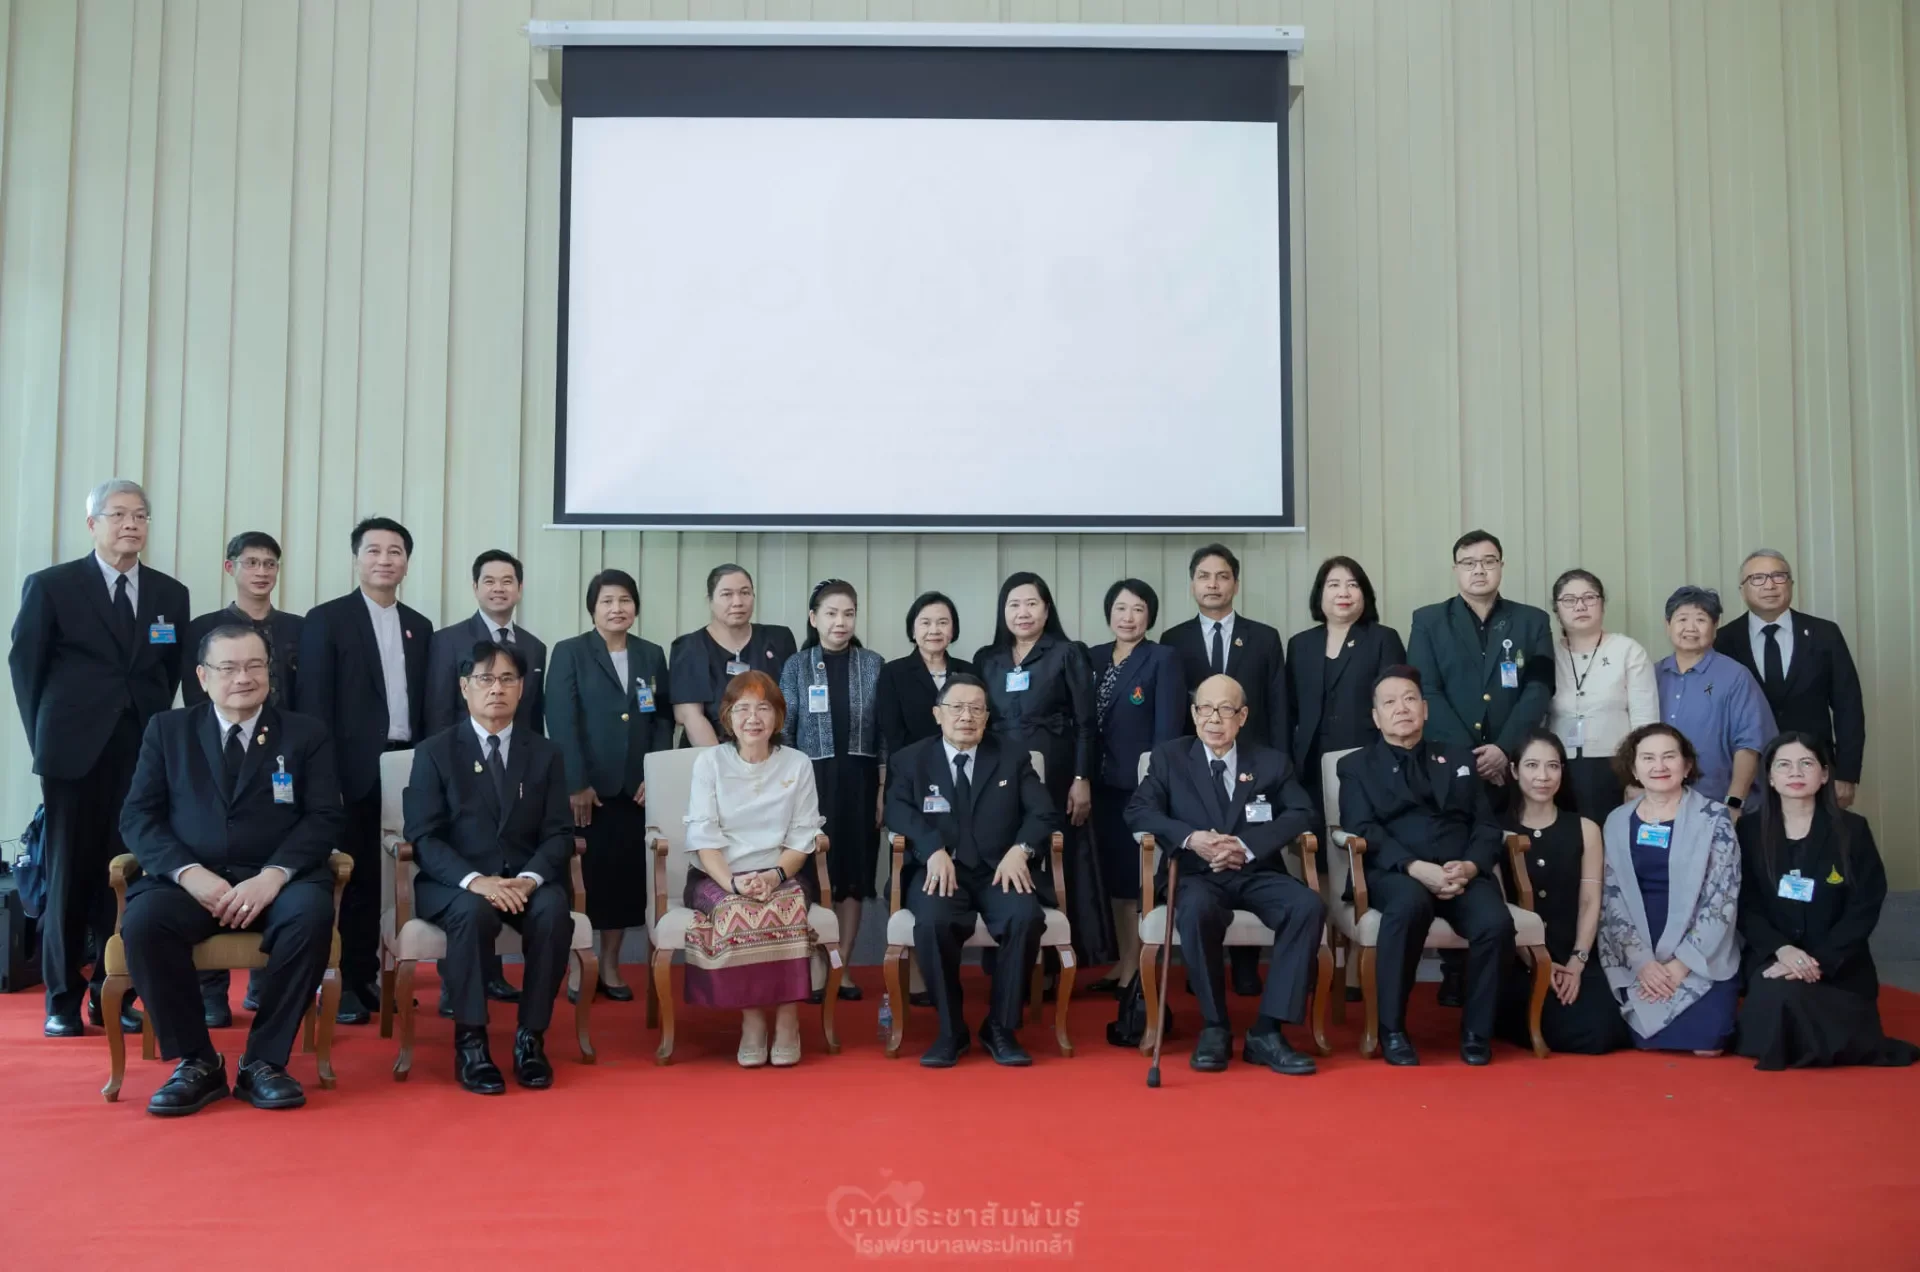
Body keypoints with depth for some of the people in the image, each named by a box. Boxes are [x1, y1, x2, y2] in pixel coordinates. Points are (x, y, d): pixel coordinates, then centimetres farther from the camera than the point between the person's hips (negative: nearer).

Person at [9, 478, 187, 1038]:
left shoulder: (170, 594, 9)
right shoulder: (50, 586, 2)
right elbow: (25, 666, 6)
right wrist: (46, 737, 4)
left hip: (142, 755, 2)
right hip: (76, 753, -2)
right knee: (70, 875, 4)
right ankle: (63, 998, 14)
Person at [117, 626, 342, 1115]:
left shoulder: (305, 733, 10)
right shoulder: (167, 730, 13)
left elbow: (325, 818, 0)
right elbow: (138, 817, 5)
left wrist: (273, 876, -17)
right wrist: (189, 872, -14)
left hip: (279, 881, -1)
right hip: (191, 880, 1)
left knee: (312, 914, -34)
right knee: (143, 921, -31)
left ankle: (264, 1060, -19)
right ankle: (196, 1061, -14)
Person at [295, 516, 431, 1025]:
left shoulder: (419, 626, 14)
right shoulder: (326, 619, 0)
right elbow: (313, 703, -6)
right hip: (355, 770, -4)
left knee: (385, 876, 6)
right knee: (350, 877, 1)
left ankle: (366, 975, 16)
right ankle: (342, 983, 9)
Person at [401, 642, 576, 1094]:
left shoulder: (545, 754, 10)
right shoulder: (434, 752, 4)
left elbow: (559, 834, 3)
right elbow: (423, 837, -5)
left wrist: (529, 878, -18)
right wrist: (475, 880, -23)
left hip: (525, 881, 2)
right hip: (453, 882, -2)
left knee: (554, 911, -31)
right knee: (474, 912, -36)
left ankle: (531, 1036, -18)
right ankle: (471, 1040, -23)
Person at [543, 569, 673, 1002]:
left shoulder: (652, 655, 11)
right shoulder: (569, 652, 0)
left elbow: (664, 720, 10)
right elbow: (560, 721, -7)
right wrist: (576, 784, -13)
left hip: (635, 788, 3)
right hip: (586, 788, -3)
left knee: (626, 877, 5)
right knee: (583, 876, 0)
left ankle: (610, 967, 17)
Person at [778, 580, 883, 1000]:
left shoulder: (873, 665, 4)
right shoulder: (797, 666, 3)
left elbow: (885, 730, 4)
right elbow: (783, 730, 3)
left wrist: (885, 788, -1)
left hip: (859, 782, 1)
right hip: (812, 780, -1)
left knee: (855, 871, 4)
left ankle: (842, 967, 13)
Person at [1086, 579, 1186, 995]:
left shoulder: (1163, 659, -6)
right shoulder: (1093, 658, 10)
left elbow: (1169, 728, -11)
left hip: (1145, 786, -5)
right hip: (1106, 785, 6)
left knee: (1143, 877, 0)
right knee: (1115, 876, 11)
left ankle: (1146, 967, 9)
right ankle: (1125, 962, 21)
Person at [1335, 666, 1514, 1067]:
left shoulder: (1459, 760, 23)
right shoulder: (1357, 765, 14)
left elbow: (1487, 827, 13)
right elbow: (1364, 831, -1)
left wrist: (1470, 865, -10)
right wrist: (1417, 868, -18)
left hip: (1463, 872, 3)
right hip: (1395, 871, -3)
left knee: (1496, 923, -29)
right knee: (1409, 904, -38)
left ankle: (1476, 1031, -6)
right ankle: (1392, 1029, -23)